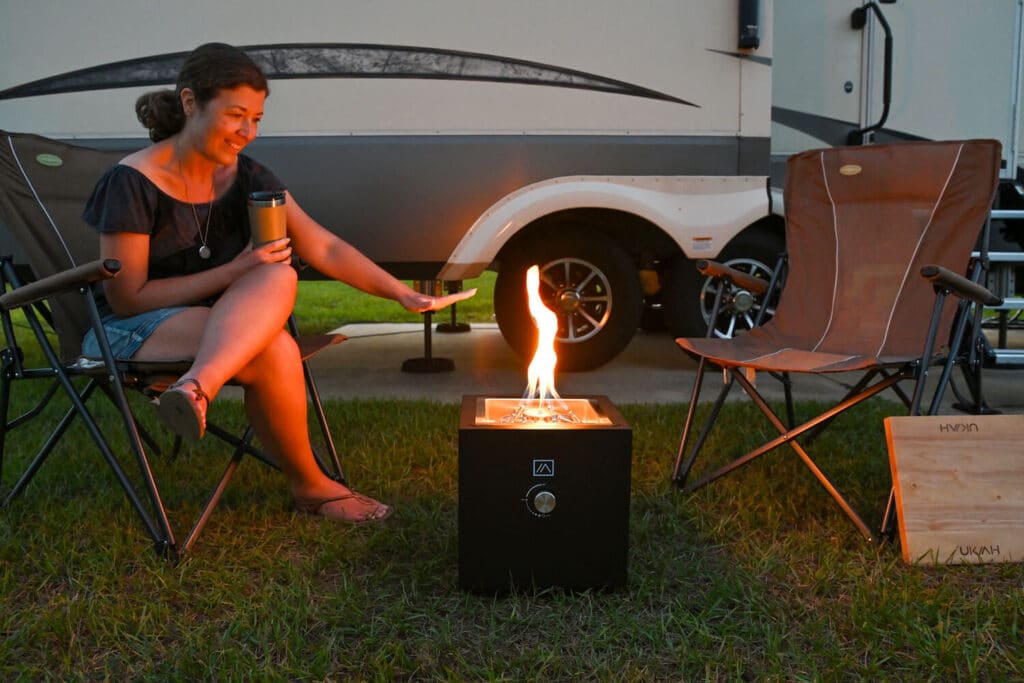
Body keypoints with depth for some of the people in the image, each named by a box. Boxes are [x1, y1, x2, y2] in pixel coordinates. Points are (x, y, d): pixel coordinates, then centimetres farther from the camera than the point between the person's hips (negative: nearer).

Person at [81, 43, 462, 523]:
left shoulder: (247, 178, 3)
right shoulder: (133, 182, -14)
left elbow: (326, 249, -1)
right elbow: (127, 297, -14)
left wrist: (403, 294, -12)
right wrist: (234, 272, -20)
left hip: (220, 327, 5)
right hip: (131, 333, -5)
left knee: (278, 279, -29)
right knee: (276, 352, -33)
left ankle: (196, 390, -46)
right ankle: (310, 485, -15)